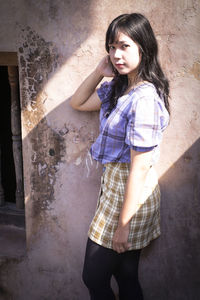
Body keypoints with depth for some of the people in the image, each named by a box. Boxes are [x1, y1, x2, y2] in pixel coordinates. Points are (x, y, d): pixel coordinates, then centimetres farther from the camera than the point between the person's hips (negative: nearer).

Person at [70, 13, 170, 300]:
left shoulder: (145, 98, -24)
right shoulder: (118, 86, 5)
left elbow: (139, 168, -24)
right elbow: (78, 103, 19)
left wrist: (123, 224, -19)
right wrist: (100, 71, 3)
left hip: (131, 191, -9)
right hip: (113, 181, 9)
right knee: (126, 274, 19)